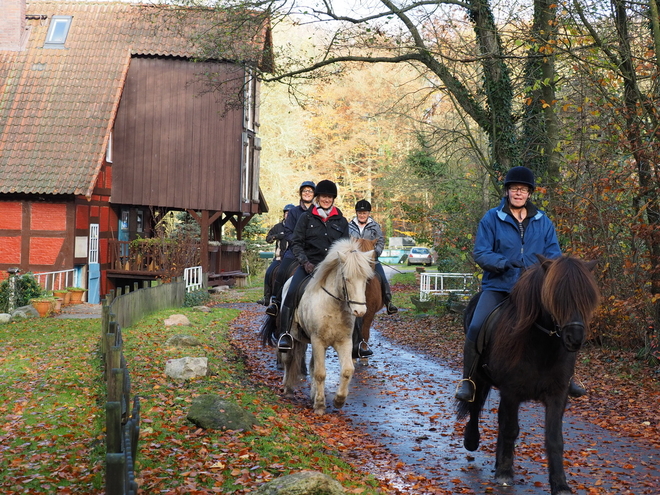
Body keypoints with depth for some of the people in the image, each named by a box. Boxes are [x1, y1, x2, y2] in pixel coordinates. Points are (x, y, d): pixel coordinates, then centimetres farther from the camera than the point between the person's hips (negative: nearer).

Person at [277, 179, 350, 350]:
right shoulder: (306, 218, 8)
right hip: (309, 264, -2)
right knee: (292, 293, -24)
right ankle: (285, 333, -18)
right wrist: (305, 262, -9)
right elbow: (296, 243, 5)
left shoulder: (341, 221, 13)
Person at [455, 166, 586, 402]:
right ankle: (467, 380, -5)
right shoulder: (491, 219, -2)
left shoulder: (543, 221, 7)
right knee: (476, 328, -21)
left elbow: (554, 254, 6)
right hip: (498, 286, -3)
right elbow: (480, 253, -6)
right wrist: (504, 262, -24)